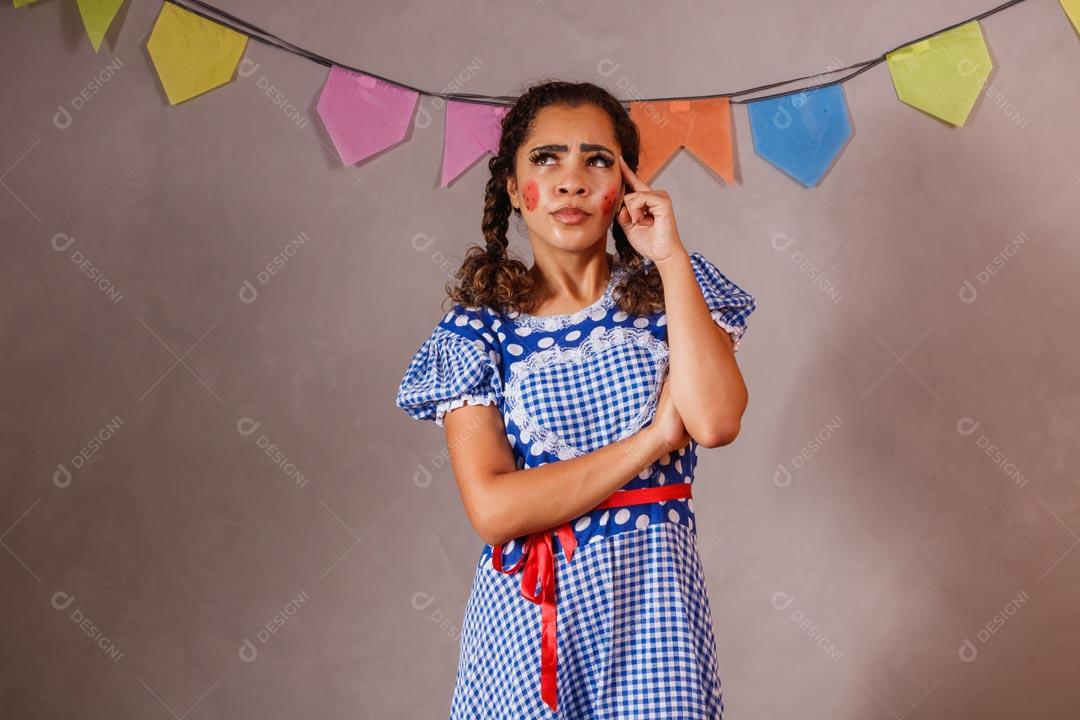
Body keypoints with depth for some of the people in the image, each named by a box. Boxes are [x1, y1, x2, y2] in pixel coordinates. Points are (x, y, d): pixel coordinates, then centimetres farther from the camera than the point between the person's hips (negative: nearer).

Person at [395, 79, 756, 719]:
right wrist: (655, 437, -16)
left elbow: (715, 421, -17)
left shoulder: (668, 289, 1)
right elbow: (493, 508, -15)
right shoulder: (477, 329, -4)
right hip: (532, 602, 0)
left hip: (653, 593, 1)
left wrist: (671, 256, -12)